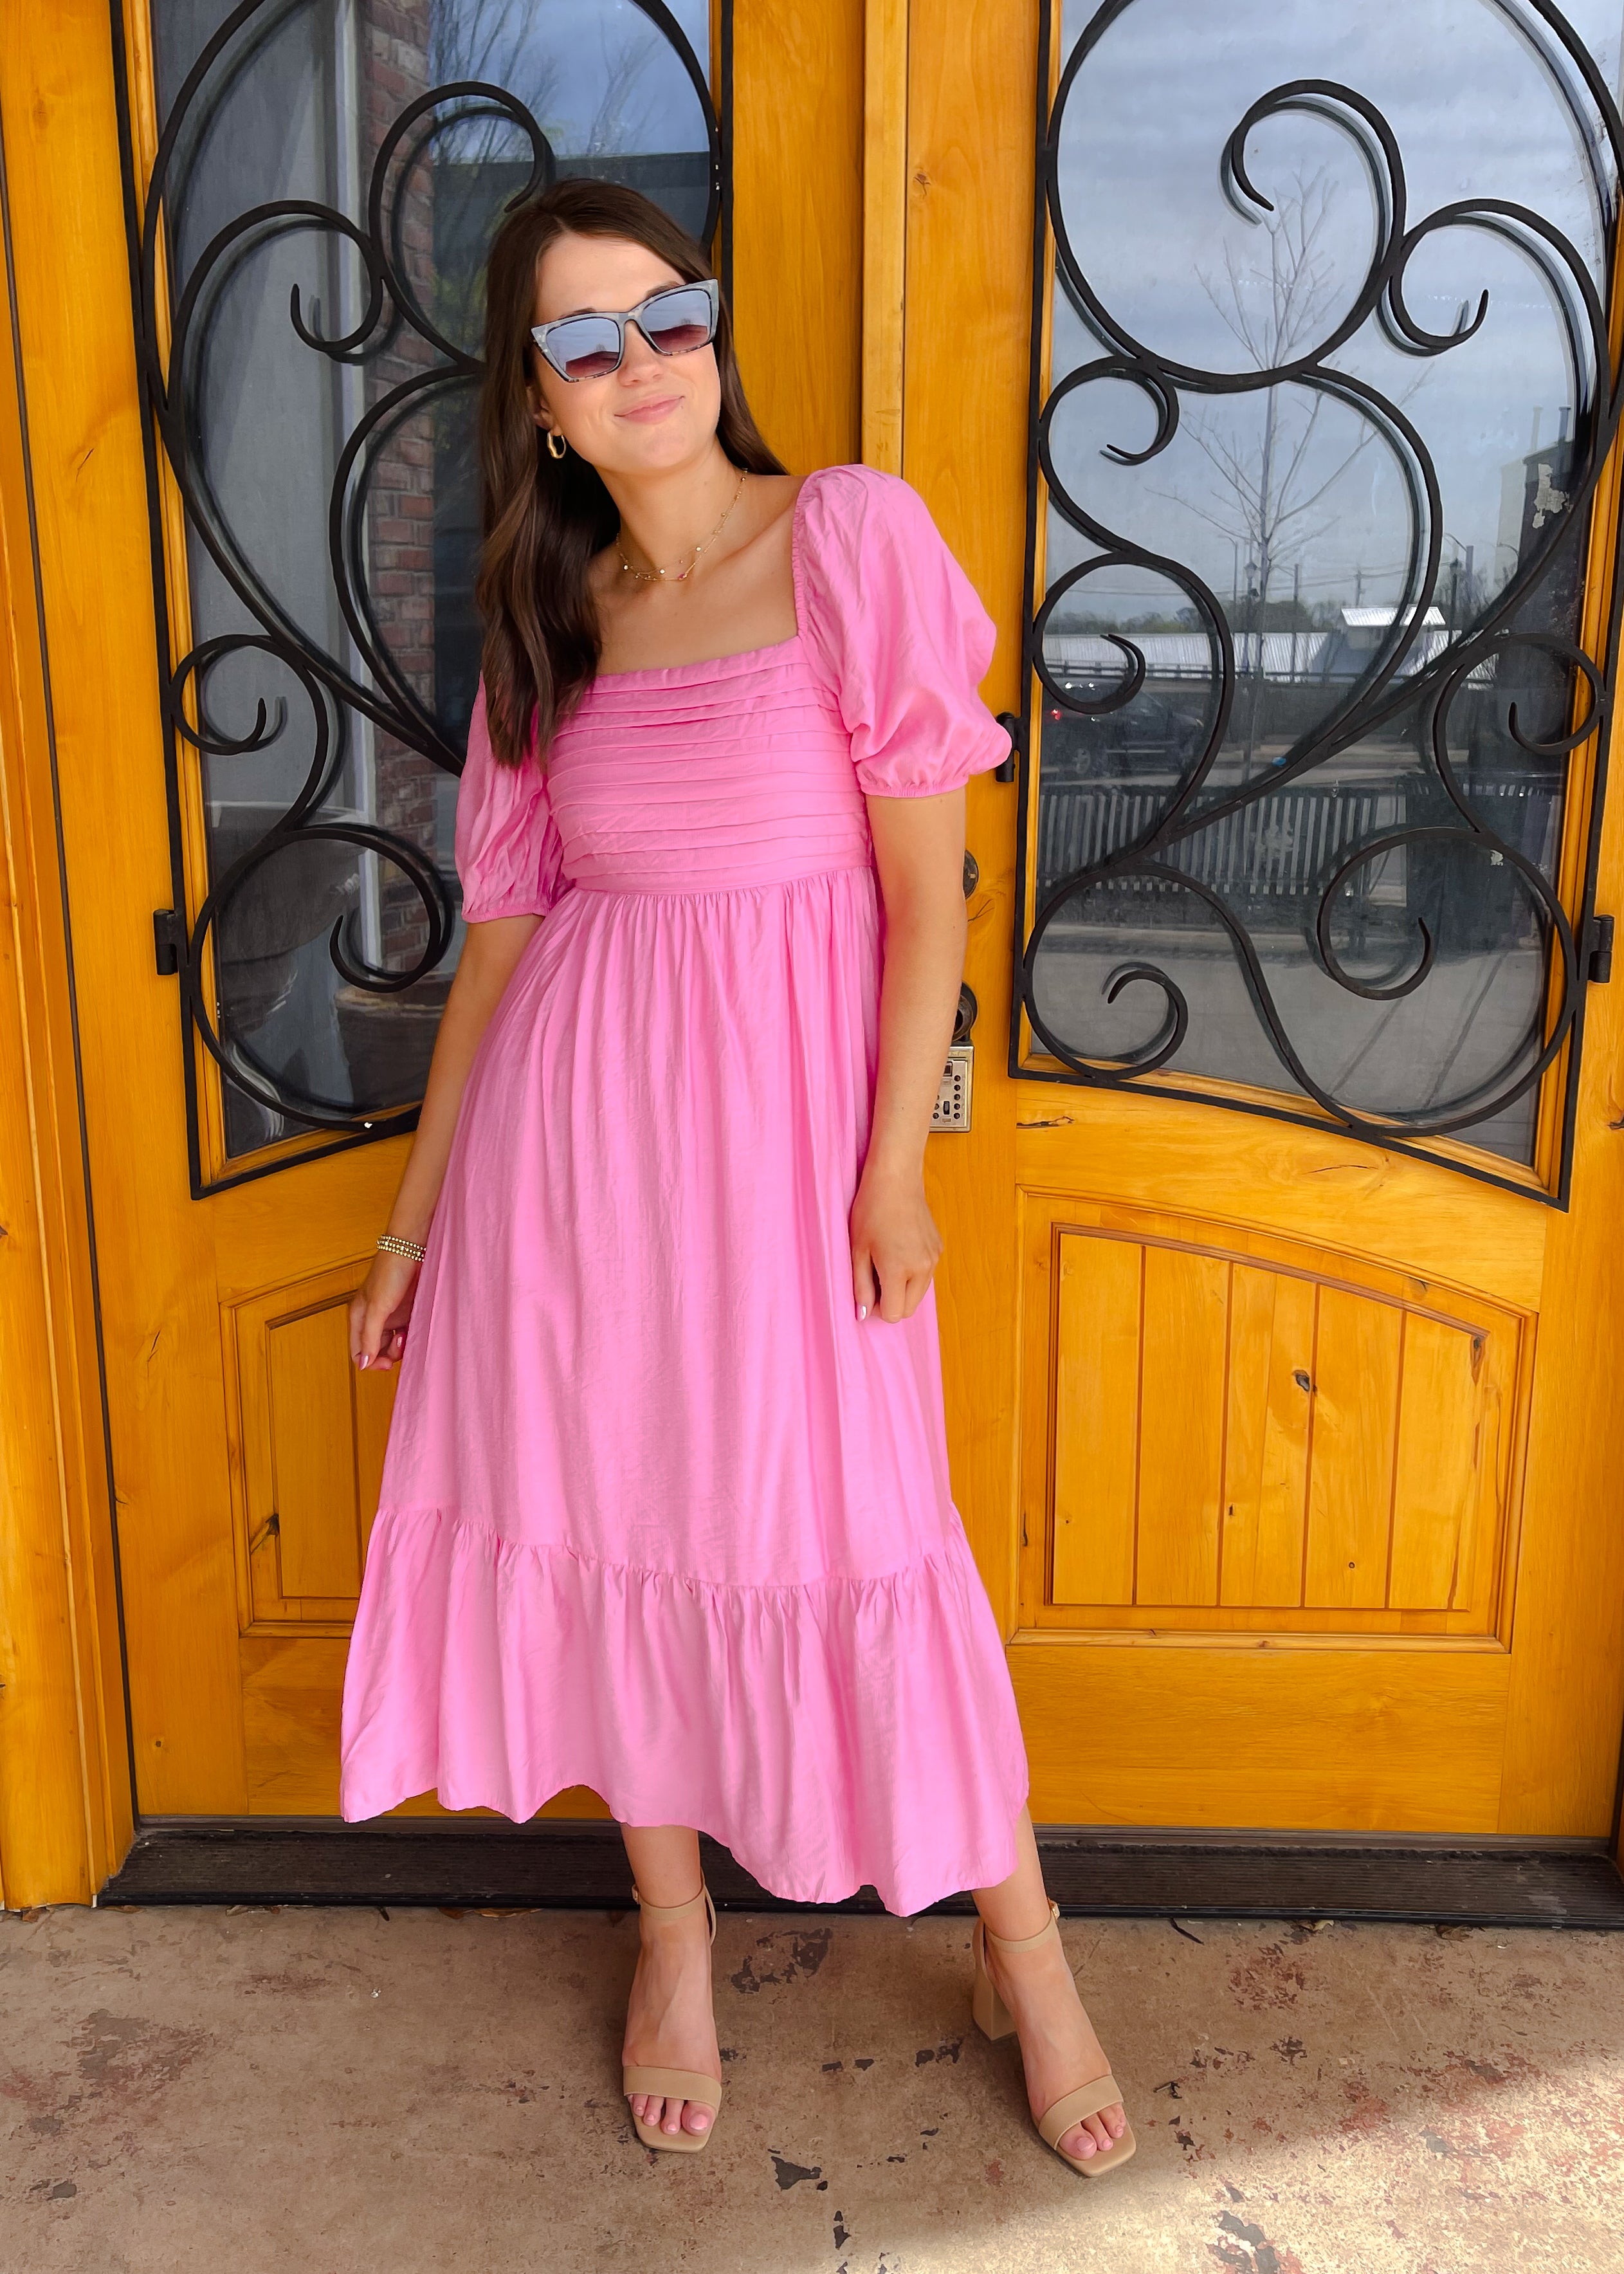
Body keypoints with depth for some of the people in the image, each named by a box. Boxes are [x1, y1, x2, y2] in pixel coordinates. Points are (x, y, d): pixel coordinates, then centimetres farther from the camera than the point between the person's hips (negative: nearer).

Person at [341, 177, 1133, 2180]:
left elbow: (929, 892, -7)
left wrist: (891, 1173, -11)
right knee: (608, 1510, 10)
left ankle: (1022, 1953, 27)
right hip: (574, 1117, 4)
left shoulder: (854, 537, -6)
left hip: (789, 1109, -4)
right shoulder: (553, 618, 7)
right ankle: (673, 1932, 35)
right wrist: (414, 1216, 10)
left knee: (849, 1528, 2)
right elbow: (503, 924, 9)